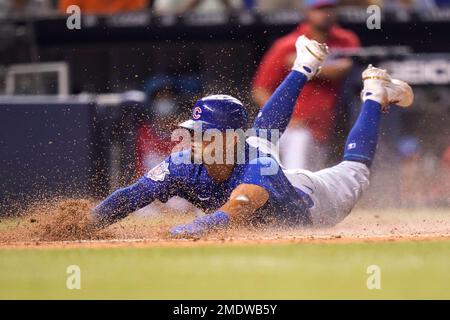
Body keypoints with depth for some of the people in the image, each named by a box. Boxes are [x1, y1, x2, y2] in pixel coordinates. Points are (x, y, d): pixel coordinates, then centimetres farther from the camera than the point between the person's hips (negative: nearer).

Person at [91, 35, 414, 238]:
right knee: (263, 132, 35)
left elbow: (233, 213, -69)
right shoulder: (186, 163, -38)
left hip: (307, 201, -4)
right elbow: (133, 195, -42)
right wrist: (83, 225, -58)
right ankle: (304, 68, 50)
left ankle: (375, 94, 43)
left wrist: (187, 230, -86)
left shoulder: (256, 166, -51)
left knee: (354, 171, 24)